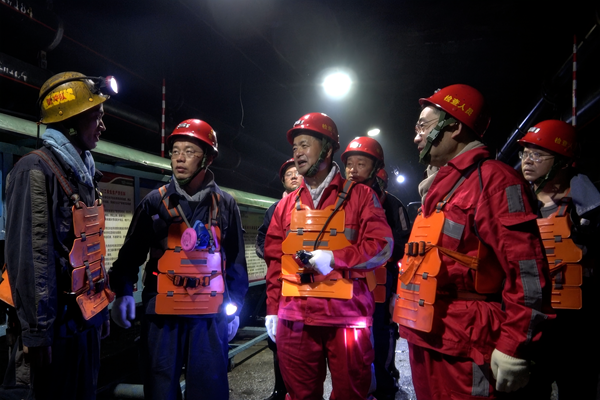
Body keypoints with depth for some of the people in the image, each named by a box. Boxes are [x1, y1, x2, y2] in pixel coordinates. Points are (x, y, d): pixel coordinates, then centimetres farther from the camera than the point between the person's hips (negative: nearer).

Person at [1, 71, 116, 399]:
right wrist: (36, 333, -21)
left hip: (87, 319, 8)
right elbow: (28, 258, -20)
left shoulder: (83, 174, 12)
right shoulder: (37, 171, -14)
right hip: (58, 322, -8)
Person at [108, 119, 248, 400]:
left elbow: (236, 261, 8)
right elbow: (132, 252, 5)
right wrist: (123, 292, -9)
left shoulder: (224, 204, 5)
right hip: (162, 311, 0)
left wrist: (233, 308, 6)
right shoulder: (155, 202, 3)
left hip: (210, 313, 0)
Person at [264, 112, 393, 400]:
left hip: (347, 318, -3)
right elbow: (274, 260, 12)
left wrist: (333, 258, -16)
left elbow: (382, 246, -7)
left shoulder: (360, 196, 2)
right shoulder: (287, 204, 12)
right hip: (295, 320, 3)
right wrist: (272, 308, 7)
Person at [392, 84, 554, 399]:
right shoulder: (437, 187, 17)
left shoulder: (492, 178, -11)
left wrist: (514, 347, -20)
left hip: (464, 356, -8)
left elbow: (526, 269, -18)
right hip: (425, 343, 8)